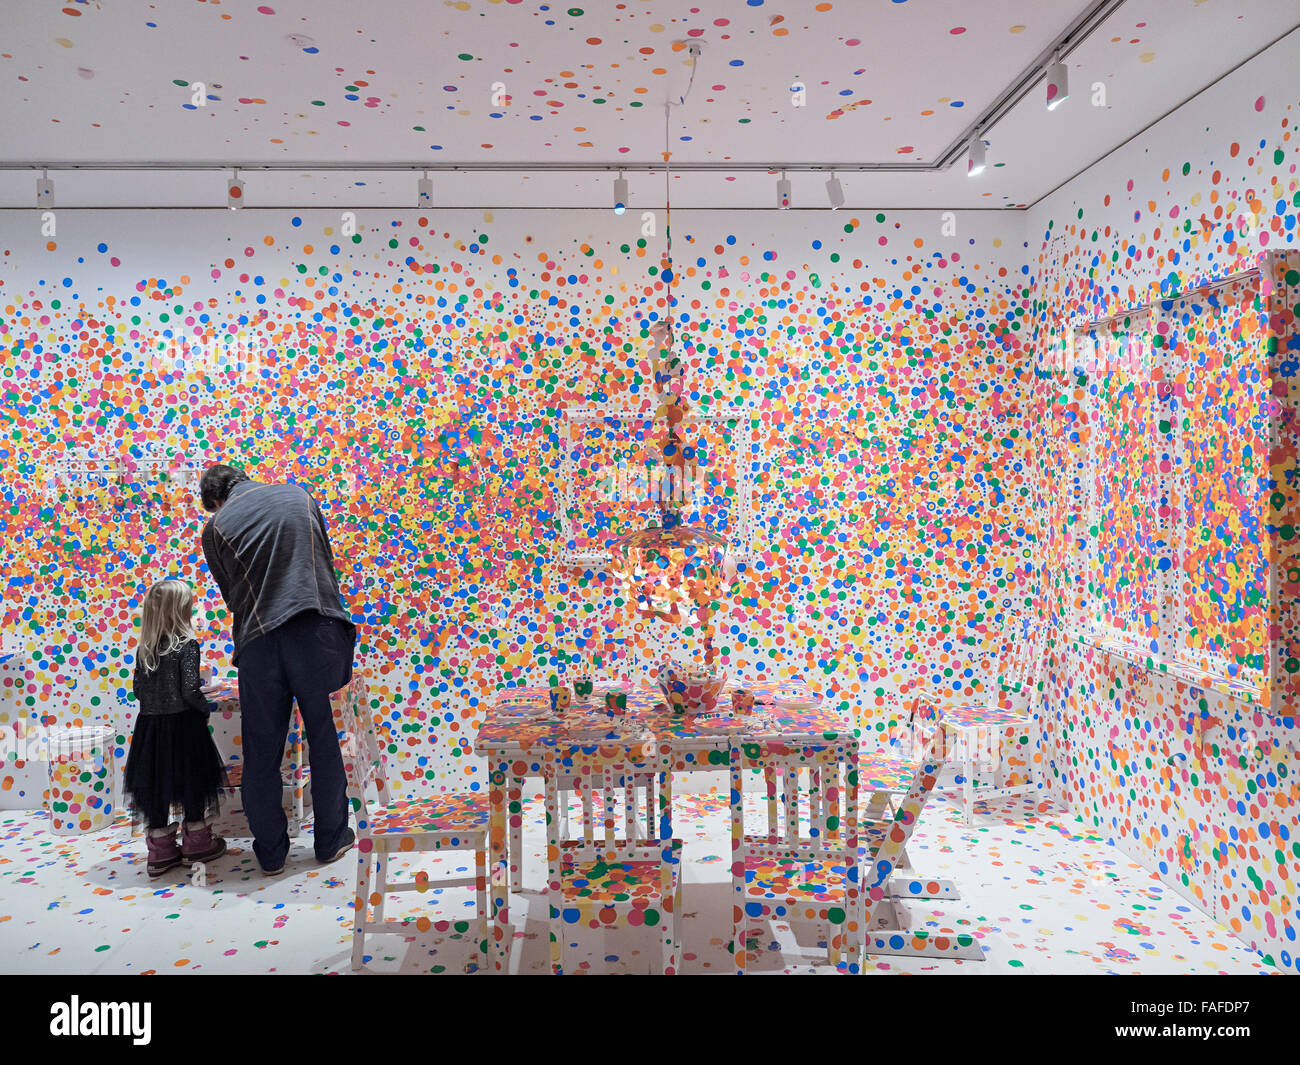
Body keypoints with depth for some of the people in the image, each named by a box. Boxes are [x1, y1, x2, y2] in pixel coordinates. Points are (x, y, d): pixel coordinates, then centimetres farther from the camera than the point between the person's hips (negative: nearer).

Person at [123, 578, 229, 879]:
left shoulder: (143, 648, 2)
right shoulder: (186, 645, -15)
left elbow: (138, 688, 6)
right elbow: (190, 690, -20)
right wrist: (206, 708, -3)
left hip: (150, 725, 5)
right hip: (183, 723, -5)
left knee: (156, 783, 11)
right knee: (192, 778, 9)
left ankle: (161, 852, 20)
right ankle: (196, 844, 20)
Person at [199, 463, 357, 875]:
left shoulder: (215, 528, 9)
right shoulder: (297, 495, 14)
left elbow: (232, 594, 12)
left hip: (259, 642, 0)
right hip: (316, 630, 1)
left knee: (262, 750, 11)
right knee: (323, 737, 12)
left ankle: (271, 852, 21)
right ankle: (332, 839, 21)